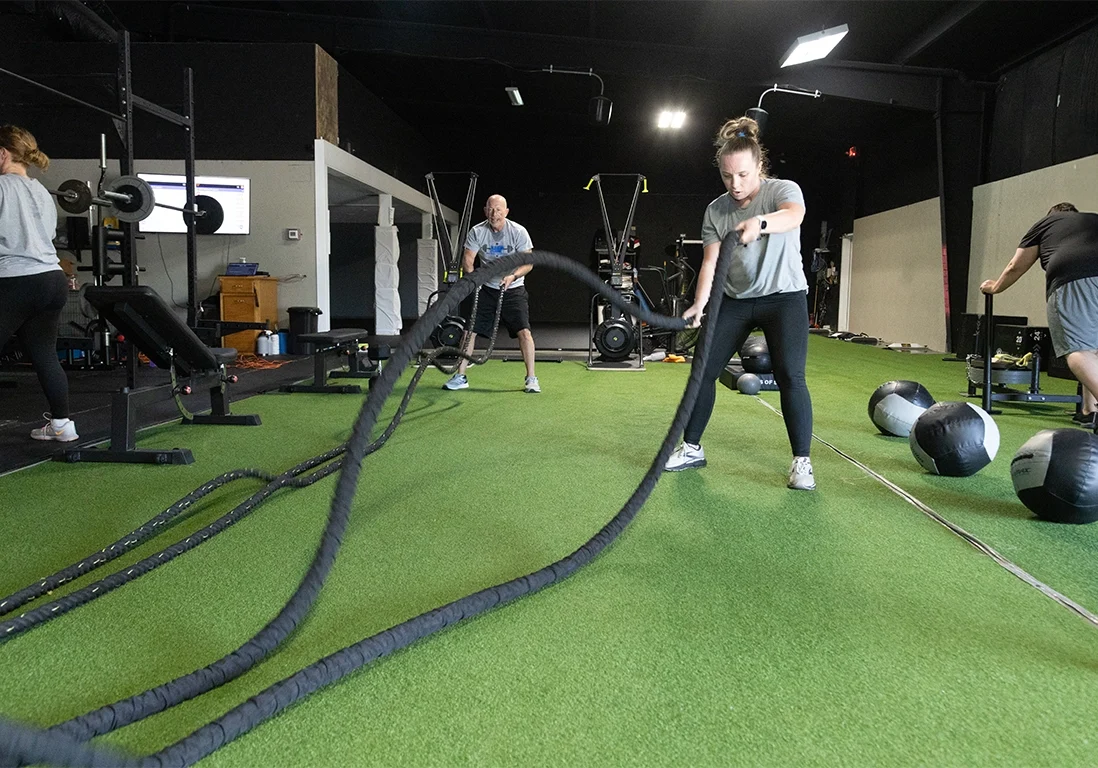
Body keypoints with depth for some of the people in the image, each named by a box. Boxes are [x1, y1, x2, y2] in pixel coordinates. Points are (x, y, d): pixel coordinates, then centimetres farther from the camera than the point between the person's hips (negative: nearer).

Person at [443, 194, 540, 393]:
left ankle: (531, 379, -4)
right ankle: (460, 376, 11)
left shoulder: (518, 232, -11)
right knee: (469, 329, 0)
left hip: (513, 289, -2)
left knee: (523, 331, -15)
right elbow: (467, 259, -7)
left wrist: (513, 276, -28)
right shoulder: (477, 232, -6)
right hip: (486, 288, 2)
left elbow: (528, 263, -10)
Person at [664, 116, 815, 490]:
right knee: (704, 370, 0)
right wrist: (699, 305, -21)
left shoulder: (783, 190, -8)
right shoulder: (715, 210, 2)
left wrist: (759, 222, -54)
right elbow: (710, 261, -5)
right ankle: (691, 448, 13)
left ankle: (802, 462, -5)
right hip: (735, 300, 4)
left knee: (790, 377, -15)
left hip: (783, 295, -4)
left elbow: (794, 216, -32)